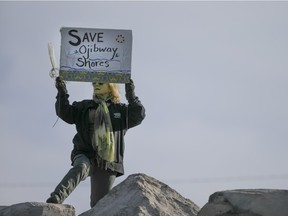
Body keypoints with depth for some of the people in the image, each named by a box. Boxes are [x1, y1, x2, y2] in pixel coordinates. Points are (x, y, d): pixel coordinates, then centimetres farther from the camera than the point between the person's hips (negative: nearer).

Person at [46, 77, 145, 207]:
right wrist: (62, 93, -9)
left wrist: (132, 97, -13)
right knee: (80, 168, -37)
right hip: (85, 155, -1)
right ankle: (56, 198, -55)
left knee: (99, 202, 6)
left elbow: (138, 116, 0)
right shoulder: (84, 107, 15)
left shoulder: (120, 110, 13)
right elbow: (65, 113, 6)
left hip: (108, 161, 1)